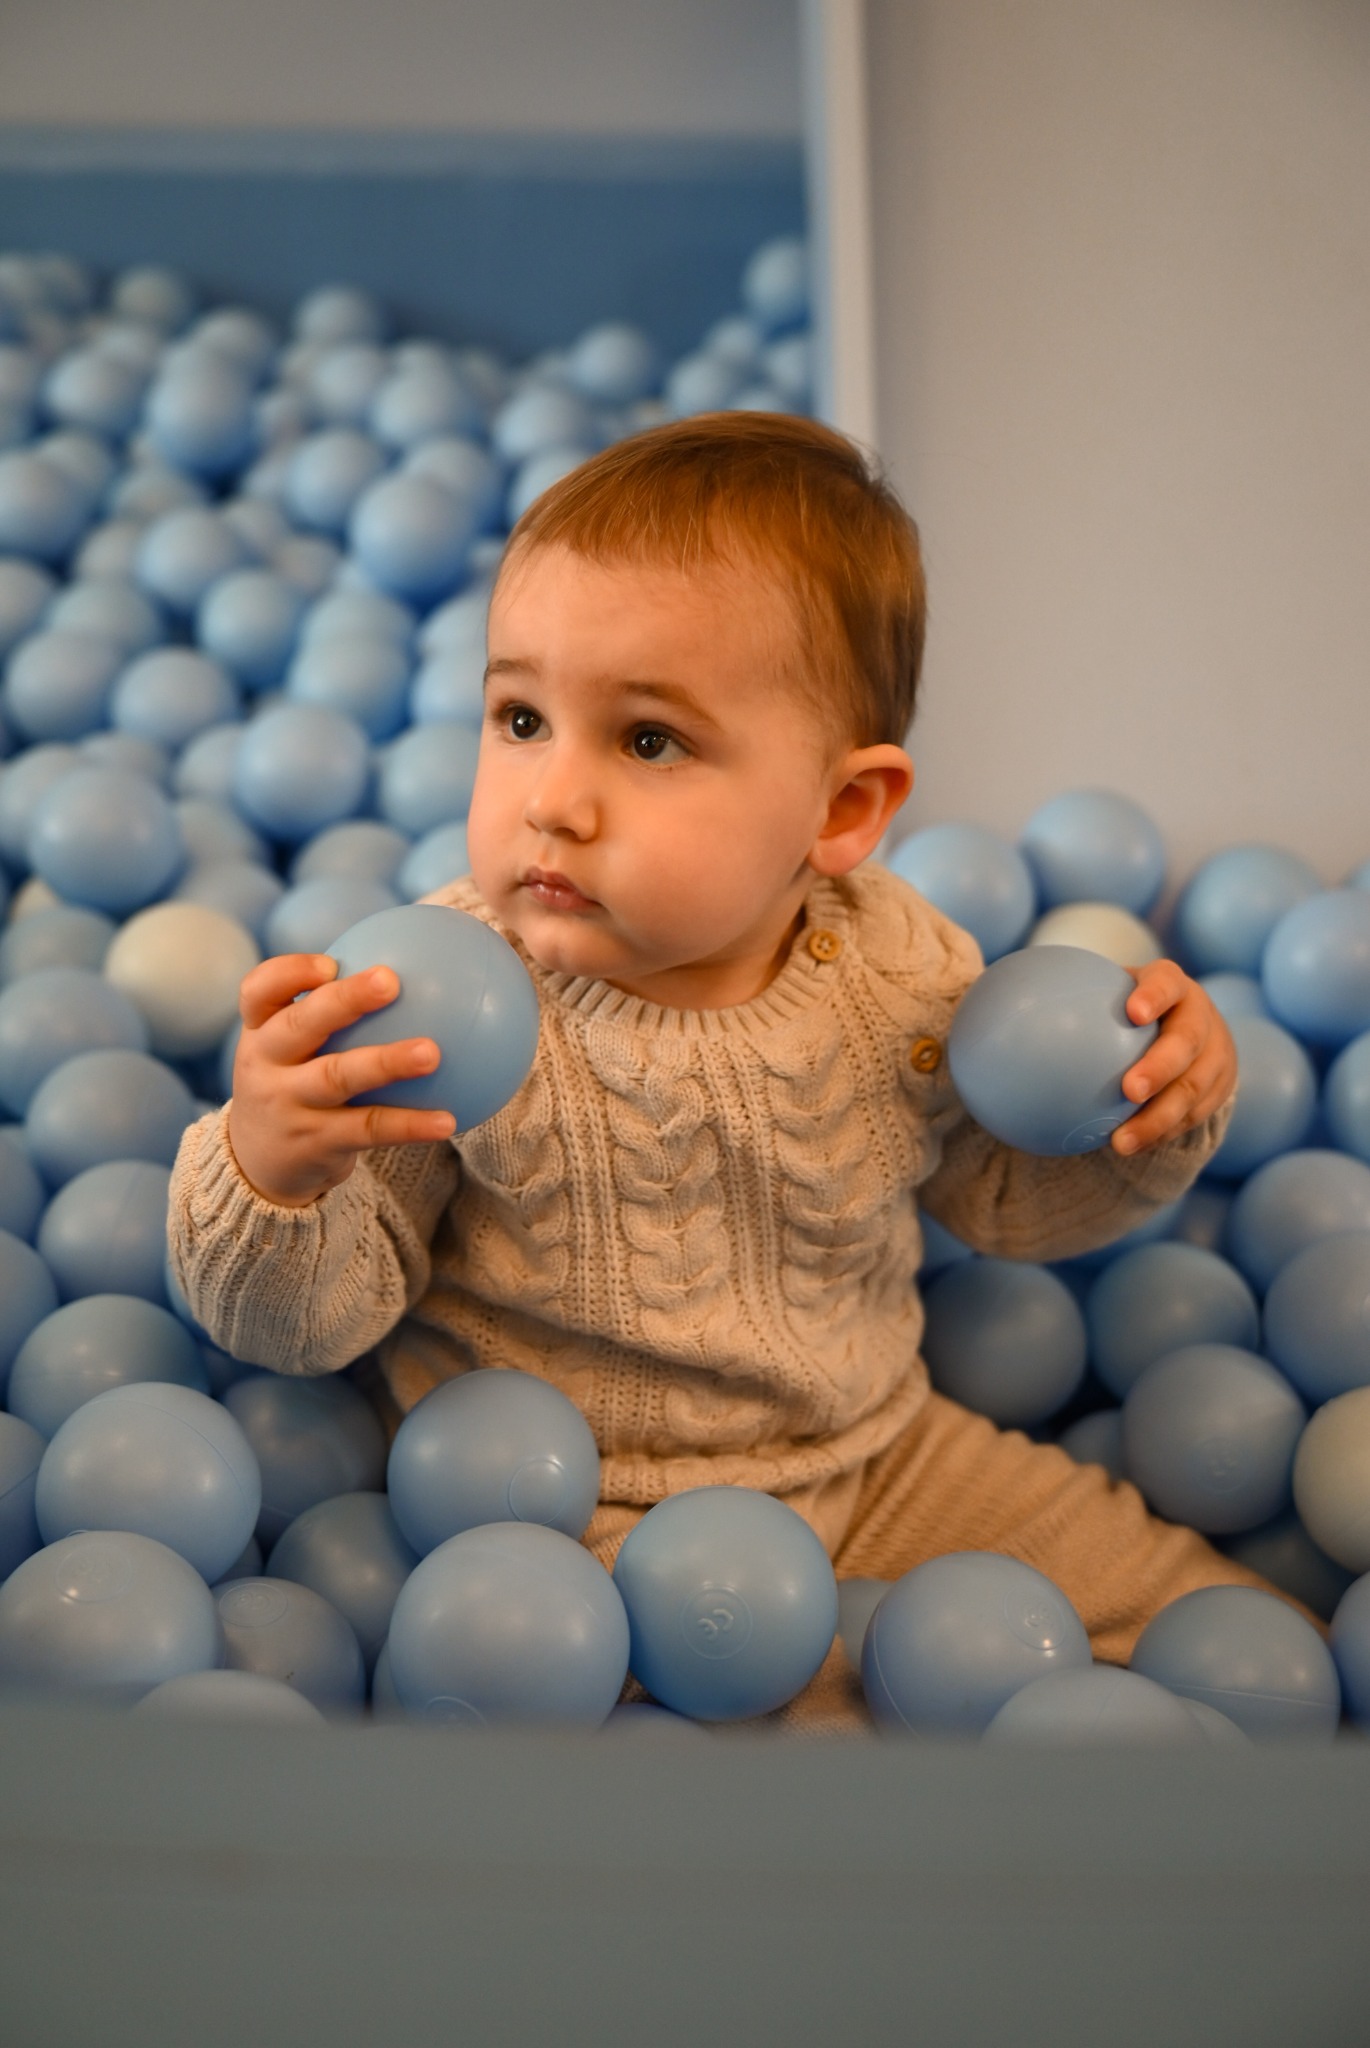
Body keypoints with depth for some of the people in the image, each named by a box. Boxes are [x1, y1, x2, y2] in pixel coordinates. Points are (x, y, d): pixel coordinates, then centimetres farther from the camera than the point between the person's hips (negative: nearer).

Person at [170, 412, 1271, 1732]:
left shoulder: (904, 971, -10)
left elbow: (1000, 1194, 8)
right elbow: (309, 1323, -16)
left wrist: (1153, 1113, -10)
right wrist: (266, 1177, -37)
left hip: (882, 1456, 4)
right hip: (580, 1514, -3)